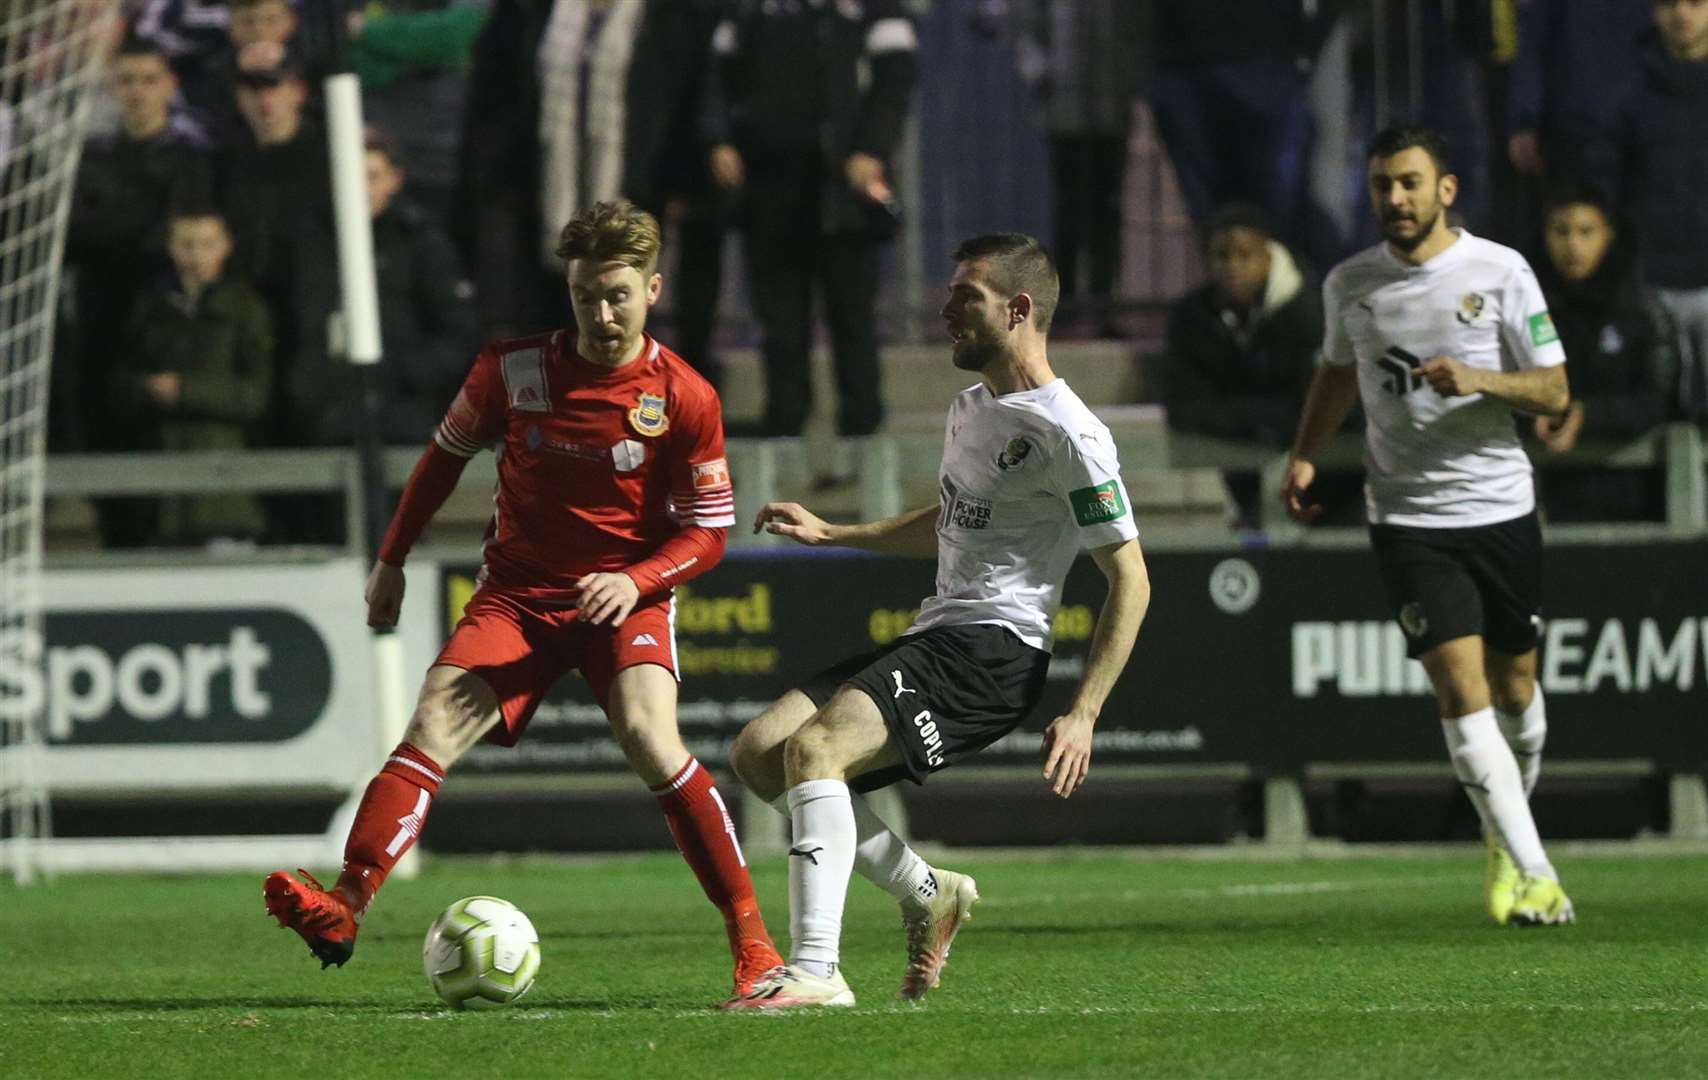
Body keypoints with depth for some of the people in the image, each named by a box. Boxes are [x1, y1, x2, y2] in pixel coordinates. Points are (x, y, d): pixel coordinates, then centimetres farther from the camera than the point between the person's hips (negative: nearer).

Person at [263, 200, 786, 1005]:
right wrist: (392, 559, 16)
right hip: (518, 593, 2)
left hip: (628, 599, -2)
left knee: (648, 736, -28)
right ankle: (344, 908, -32)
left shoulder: (685, 400, -9)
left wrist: (637, 581, -21)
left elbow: (708, 533, -3)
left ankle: (751, 939, -20)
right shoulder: (513, 369, -4)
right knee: (435, 723, -20)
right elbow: (447, 452, 14)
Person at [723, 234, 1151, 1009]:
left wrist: (1082, 715, -18)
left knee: (813, 748, -28)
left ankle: (815, 971, -31)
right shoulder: (972, 406, 16)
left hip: (993, 651, -10)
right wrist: (831, 534, 27)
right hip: (934, 634, 10)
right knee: (757, 753, 2)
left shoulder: (1067, 435, -13)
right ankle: (926, 893, 14)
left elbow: (1130, 579, -12)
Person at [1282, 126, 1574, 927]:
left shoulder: (1501, 272, -3)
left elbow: (1554, 392, -3)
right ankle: (1532, 873, -14)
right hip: (1409, 519, 0)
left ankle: (1506, 838, 36)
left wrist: (1478, 379, -21)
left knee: (1515, 686, 9)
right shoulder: (1350, 284, 4)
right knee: (1460, 688, -13)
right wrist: (1304, 455, 10)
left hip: (1502, 506, 0)